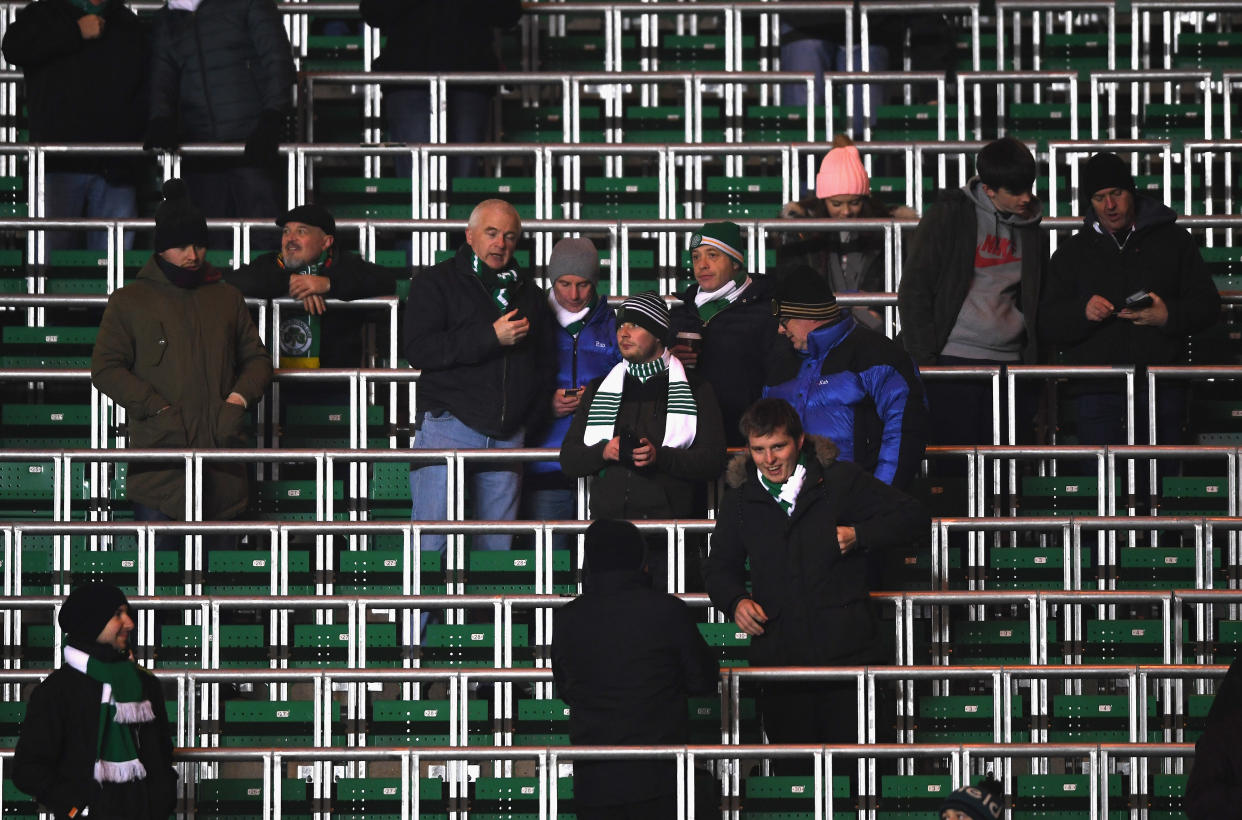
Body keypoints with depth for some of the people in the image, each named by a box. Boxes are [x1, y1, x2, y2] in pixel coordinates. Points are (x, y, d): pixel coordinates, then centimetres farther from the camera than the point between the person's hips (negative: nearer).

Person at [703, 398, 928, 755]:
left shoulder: (841, 480, 4)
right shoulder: (740, 497, 12)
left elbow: (914, 518, 7)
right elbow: (721, 567, 23)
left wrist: (858, 536, -6)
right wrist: (736, 601, 1)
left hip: (846, 645, -2)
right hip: (778, 655, 2)